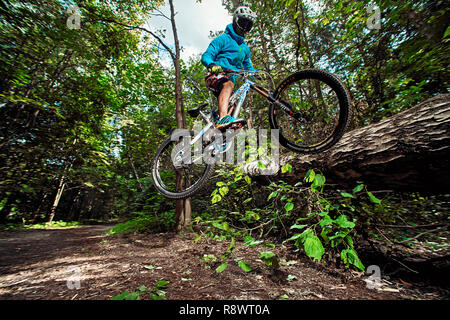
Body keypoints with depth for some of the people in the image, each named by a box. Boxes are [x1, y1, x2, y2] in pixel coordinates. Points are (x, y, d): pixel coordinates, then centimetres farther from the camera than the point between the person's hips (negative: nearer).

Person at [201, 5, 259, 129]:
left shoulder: (245, 48, 26)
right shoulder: (223, 39, 6)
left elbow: (248, 66, 27)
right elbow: (206, 56, -5)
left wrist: (257, 73, 4)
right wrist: (212, 64, -30)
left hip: (230, 78, 9)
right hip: (215, 76, -8)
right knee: (228, 84, -39)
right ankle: (223, 118, -59)